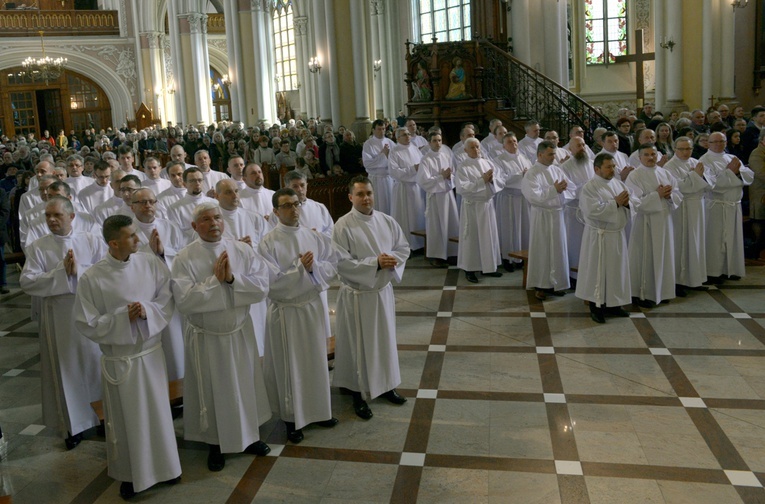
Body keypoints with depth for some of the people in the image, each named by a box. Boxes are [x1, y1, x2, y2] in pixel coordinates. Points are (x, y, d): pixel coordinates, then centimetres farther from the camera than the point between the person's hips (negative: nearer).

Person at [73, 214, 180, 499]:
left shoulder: (152, 264, -8)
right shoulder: (91, 278, -15)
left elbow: (168, 300, -1)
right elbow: (86, 324, -11)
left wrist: (147, 311, -20)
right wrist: (123, 317, -20)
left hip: (151, 352, 2)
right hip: (118, 359, -2)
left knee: (158, 412, 16)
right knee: (126, 420, 12)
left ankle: (163, 466, 37)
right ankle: (129, 474, 33)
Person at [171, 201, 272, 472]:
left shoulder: (242, 250, -4)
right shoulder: (184, 259, -12)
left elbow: (261, 286, -12)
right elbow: (184, 301, -23)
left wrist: (231, 279, -24)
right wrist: (215, 280, -22)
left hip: (240, 332, 3)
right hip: (206, 337, -2)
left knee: (245, 384, 16)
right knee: (213, 391, 11)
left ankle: (249, 436, 37)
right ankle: (215, 444, 32)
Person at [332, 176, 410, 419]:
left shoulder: (387, 221, 1)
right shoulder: (343, 226, -16)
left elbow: (404, 247, 8)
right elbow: (341, 263, -20)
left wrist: (393, 259, -15)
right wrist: (375, 263, -25)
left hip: (383, 290, 5)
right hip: (357, 294, -5)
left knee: (385, 339, 17)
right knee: (358, 344, 5)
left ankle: (386, 385, 36)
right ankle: (358, 393, 21)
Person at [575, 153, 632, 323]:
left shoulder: (619, 183, 8)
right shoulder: (589, 187, -13)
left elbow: (631, 206, 11)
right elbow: (593, 211, -25)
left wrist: (627, 203, -12)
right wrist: (616, 203, -21)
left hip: (618, 234, 7)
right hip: (599, 237, -7)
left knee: (617, 269, 13)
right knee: (598, 271, 1)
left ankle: (613, 304, 26)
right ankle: (596, 307, 12)